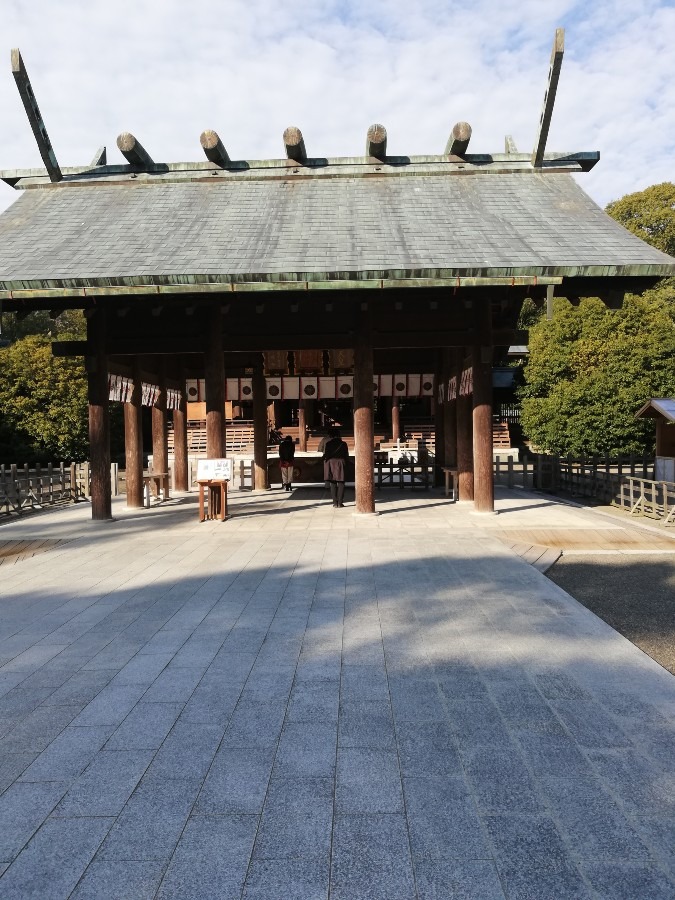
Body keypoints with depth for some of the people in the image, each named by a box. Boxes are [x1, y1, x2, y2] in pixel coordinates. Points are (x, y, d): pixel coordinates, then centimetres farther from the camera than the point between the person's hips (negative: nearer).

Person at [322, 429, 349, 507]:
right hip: (340, 463, 0)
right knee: (341, 483, 4)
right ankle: (340, 502, -1)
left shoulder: (328, 444, -2)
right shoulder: (343, 444, 0)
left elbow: (325, 455, -1)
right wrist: (345, 464, 16)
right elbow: (347, 456, 3)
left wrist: (326, 465, 10)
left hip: (331, 463, 0)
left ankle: (335, 502, 3)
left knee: (333, 483, 7)